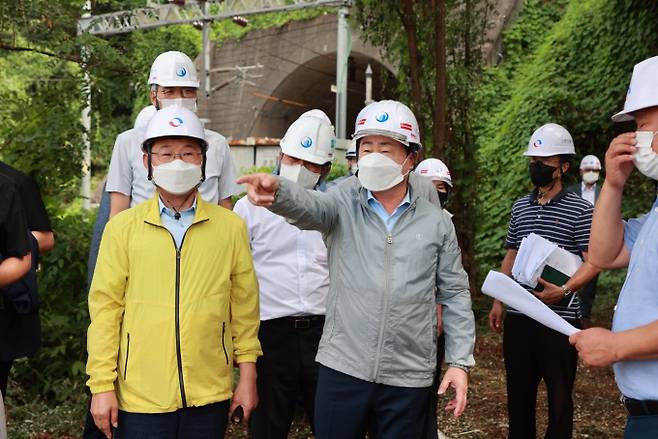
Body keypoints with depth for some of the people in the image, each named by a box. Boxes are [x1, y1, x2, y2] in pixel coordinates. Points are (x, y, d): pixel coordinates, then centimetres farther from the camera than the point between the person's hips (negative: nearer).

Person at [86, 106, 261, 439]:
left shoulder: (230, 226, 0)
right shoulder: (122, 227, -2)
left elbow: (244, 304, 3)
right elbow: (105, 308, -1)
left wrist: (248, 375, 5)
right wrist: (102, 386, -2)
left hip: (210, 397, 1)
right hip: (140, 398, -1)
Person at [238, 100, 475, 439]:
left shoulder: (436, 222, 3)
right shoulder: (343, 203, 0)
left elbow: (455, 294, 7)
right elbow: (308, 206, -22)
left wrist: (459, 361, 2)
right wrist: (277, 190, -45)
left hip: (409, 378, 1)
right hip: (342, 368, 0)